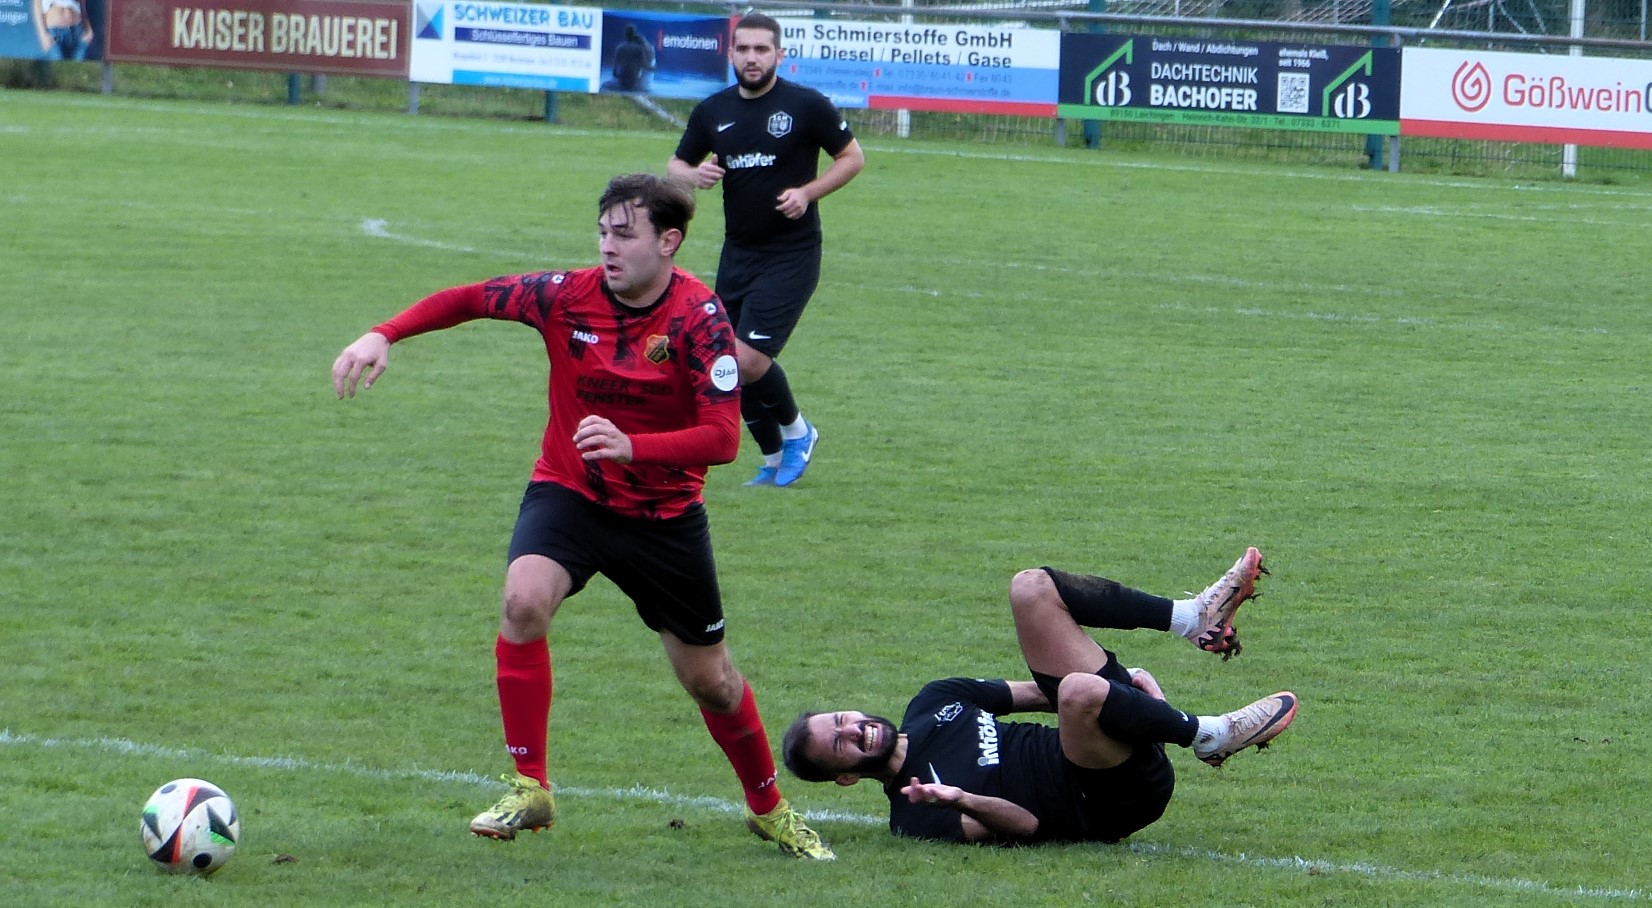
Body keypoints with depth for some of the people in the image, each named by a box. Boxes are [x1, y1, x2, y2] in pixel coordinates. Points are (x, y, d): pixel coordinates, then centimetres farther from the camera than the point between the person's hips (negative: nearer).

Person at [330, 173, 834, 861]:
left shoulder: (700, 317, -19)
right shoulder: (568, 295, -13)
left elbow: (722, 437, -26)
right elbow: (467, 300, -1)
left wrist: (631, 446, -40)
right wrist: (384, 336, -15)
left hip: (664, 513, -1)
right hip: (568, 493, 1)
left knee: (709, 680, 8)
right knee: (524, 600, -28)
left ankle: (769, 809, 34)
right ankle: (529, 790, -17)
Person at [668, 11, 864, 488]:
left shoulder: (807, 105, -7)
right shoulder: (713, 111, 6)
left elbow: (853, 157, 0)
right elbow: (676, 165, 15)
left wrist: (807, 193, -15)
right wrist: (695, 174, -10)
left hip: (791, 255, -6)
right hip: (737, 253, 6)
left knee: (749, 360, -15)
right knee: (734, 367, 6)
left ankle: (796, 431, 12)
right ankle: (774, 459, 25)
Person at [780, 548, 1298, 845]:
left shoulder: (934, 702, 14)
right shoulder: (915, 818, -10)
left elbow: (1032, 694, 19)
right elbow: (1025, 825, -16)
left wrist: (1123, 682, 5)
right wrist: (962, 801, -38)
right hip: (1114, 801, -8)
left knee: (1030, 588, 3)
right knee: (1081, 692, -42)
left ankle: (1196, 619, -3)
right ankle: (1208, 738, -17)